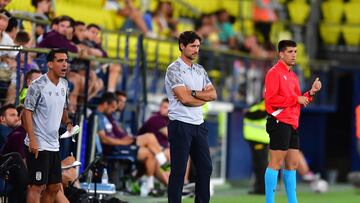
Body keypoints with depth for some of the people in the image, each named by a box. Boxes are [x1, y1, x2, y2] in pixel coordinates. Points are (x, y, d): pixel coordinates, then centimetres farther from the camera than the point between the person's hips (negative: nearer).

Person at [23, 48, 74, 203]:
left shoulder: (64, 85, 10)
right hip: (38, 145, -8)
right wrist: (32, 139, -21)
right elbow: (27, 112, -15)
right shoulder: (38, 85, -14)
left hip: (53, 144, 8)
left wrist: (67, 123, 4)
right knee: (37, 186, -9)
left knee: (54, 187, 10)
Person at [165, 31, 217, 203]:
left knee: (205, 168, 9)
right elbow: (185, 99, -19)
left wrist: (193, 93, -13)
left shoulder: (200, 70, 13)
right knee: (179, 170, -4)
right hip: (180, 124, -7)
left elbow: (213, 94, 2)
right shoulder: (174, 69, -9)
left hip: (198, 124, 7)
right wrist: (203, 95, -5)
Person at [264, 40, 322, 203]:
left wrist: (311, 93, 7)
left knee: (292, 164, 9)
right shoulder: (275, 73, -8)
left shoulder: (292, 75, 20)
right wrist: (296, 99, -15)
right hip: (280, 122, -9)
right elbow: (271, 99, -18)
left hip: (292, 124, 9)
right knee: (276, 163, -8)